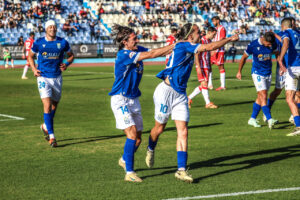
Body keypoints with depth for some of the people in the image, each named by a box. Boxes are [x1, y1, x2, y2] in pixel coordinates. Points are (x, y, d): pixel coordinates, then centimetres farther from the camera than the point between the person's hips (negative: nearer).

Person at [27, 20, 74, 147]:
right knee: (47, 106, -14)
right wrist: (34, 69, -4)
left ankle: (45, 126, 42)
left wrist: (66, 64, -7)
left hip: (57, 78, 3)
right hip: (43, 78, -3)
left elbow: (71, 55, 14)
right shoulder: (38, 43, -4)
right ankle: (51, 136, -11)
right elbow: (30, 56, 12)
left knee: (54, 105, 14)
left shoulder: (62, 43, -1)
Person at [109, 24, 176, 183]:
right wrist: (174, 45, -21)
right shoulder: (123, 55, -20)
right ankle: (129, 172, -15)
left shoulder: (137, 50, 5)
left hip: (134, 99, 8)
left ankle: (125, 160, 38)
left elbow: (160, 53, 1)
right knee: (132, 133, -19)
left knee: (138, 138, 11)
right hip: (120, 100, -8)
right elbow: (151, 54, -25)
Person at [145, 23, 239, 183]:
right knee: (159, 128, 10)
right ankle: (150, 150, 42)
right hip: (166, 91, -8)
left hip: (180, 95, 8)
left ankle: (181, 169, -7)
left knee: (183, 131, -5)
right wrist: (230, 39, -10)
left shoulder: (188, 49, 9)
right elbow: (211, 47, -20)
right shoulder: (183, 46, -16)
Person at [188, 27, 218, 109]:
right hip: (201, 66, -9)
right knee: (204, 84, -9)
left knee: (203, 86, 8)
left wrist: (210, 66, 21)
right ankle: (208, 103, -6)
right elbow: (196, 54, -15)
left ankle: (189, 98, 19)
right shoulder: (201, 40, -12)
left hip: (207, 66, 9)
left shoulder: (209, 41, 14)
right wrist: (198, 67, -19)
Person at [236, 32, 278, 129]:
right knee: (263, 96, -16)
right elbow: (244, 57, -4)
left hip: (268, 73, 5)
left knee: (260, 97, 10)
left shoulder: (272, 44, -8)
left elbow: (277, 54, 11)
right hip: (257, 73, -5)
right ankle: (269, 120, -22)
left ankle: (252, 119, 20)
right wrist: (239, 72, 6)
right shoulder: (253, 45, -18)